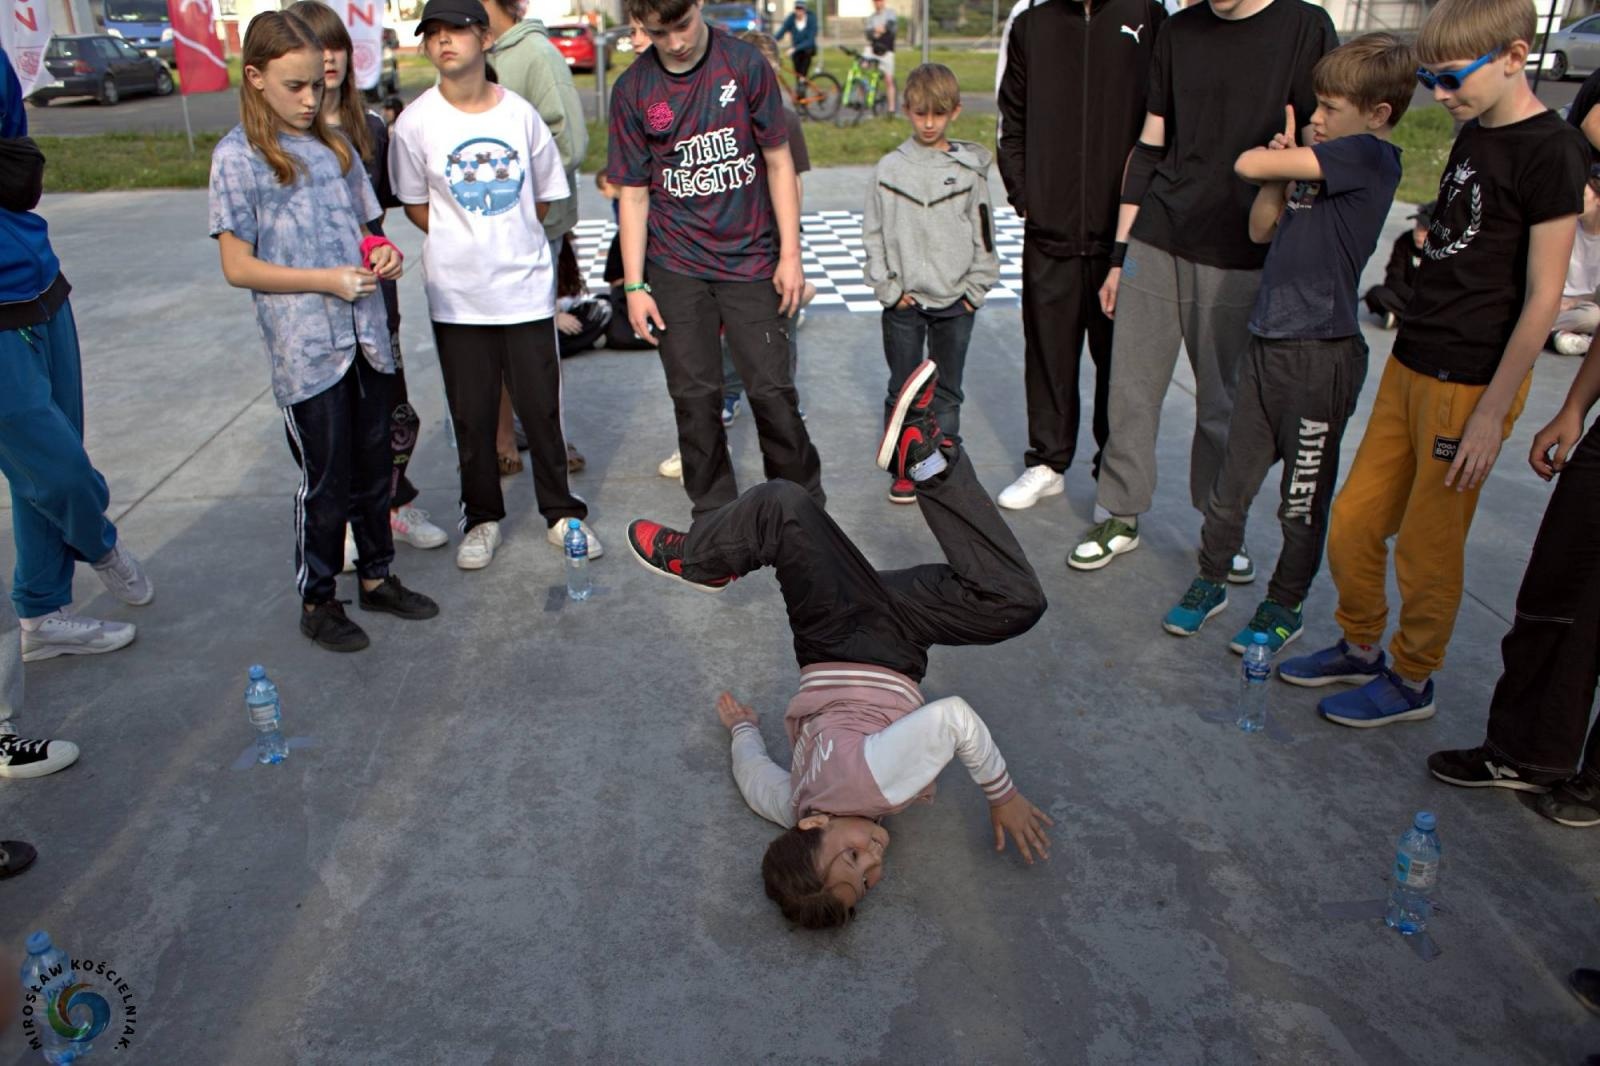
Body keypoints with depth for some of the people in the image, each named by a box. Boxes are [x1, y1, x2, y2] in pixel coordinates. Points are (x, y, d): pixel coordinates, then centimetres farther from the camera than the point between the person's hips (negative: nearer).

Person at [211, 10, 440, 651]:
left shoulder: (335, 146, 11)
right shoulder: (238, 157, -6)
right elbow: (238, 266, -9)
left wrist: (380, 253, -4)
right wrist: (327, 280, -18)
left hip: (364, 335, 6)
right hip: (304, 350, -5)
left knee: (374, 467, 14)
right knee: (326, 482, 2)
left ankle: (376, 577, 31)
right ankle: (317, 602, 20)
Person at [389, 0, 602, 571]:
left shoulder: (520, 113, -4)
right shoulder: (416, 122, -6)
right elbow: (416, 206, 5)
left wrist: (506, 241, 6)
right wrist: (467, 244, 0)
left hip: (526, 285, 0)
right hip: (457, 294, 0)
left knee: (541, 406, 7)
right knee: (471, 414, 8)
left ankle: (561, 512, 23)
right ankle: (481, 518, 25)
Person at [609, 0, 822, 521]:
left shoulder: (745, 64, -4)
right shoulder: (633, 89, 0)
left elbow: (778, 162, 1)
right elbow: (633, 192, 3)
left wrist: (790, 254, -3)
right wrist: (634, 285, -1)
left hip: (750, 260, -1)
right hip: (677, 268, 1)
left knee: (772, 389, -2)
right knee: (695, 396, 3)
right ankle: (715, 512, 19)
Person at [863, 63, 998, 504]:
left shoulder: (969, 170, 1)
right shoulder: (890, 169, 1)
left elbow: (984, 235, 4)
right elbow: (873, 235, 2)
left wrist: (975, 289, -2)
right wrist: (887, 287, -4)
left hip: (955, 301, 0)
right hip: (903, 302, 0)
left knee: (947, 391, 9)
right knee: (902, 390, 7)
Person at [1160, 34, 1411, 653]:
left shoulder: (1369, 155, -15)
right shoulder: (1321, 163, 10)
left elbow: (1248, 164, -21)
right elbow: (1261, 230, 14)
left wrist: (1275, 159, 2)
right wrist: (1283, 167, 0)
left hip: (1323, 354, -7)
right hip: (1268, 343, 7)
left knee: (1304, 498, 8)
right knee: (1234, 480, 13)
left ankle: (1285, 607, 23)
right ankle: (1209, 583, 29)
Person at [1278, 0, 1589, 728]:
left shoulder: (1552, 151, -14)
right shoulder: (1473, 135, 11)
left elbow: (1542, 298, -15)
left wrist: (1492, 413, -16)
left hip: (1471, 384, -8)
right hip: (1411, 365, 8)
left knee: (1427, 546, 4)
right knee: (1353, 520, 13)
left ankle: (1411, 682, 22)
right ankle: (1360, 647, 32)